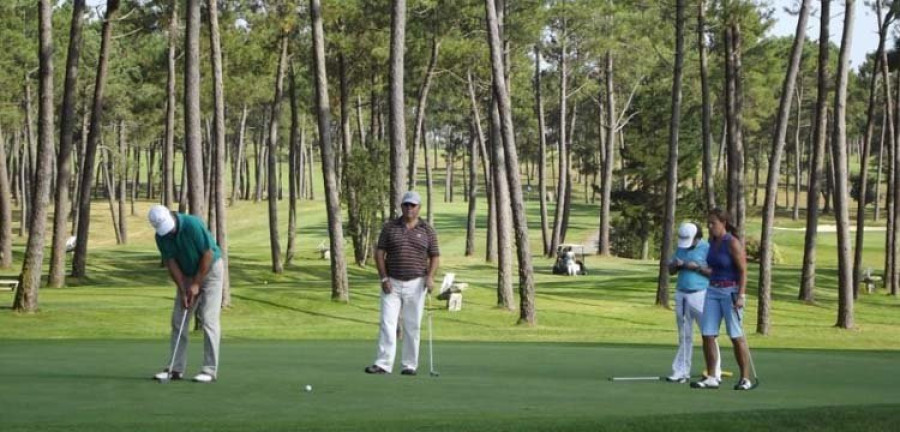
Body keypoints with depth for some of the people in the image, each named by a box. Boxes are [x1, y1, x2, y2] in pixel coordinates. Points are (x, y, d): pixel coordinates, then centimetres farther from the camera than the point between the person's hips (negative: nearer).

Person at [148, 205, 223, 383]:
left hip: (210, 270, -6)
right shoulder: (161, 236, -12)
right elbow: (171, 263, -8)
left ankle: (210, 369, -10)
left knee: (208, 319, -12)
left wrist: (196, 284, -19)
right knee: (178, 319, 1)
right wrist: (183, 291, -16)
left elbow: (208, 256, -23)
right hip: (186, 275, 6)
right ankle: (176, 368, 4)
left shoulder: (193, 225, -29)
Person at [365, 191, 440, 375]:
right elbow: (379, 253, 2)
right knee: (387, 323, -7)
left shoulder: (427, 230, 3)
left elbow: (435, 256, 5)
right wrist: (384, 278, -8)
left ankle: (410, 365, 9)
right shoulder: (389, 227, 3)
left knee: (412, 326, 2)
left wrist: (430, 277, -12)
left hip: (416, 284, 0)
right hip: (392, 284, 0)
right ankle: (383, 364, -10)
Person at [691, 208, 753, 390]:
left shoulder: (733, 243, -12)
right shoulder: (712, 242, 10)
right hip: (713, 291, 7)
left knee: (736, 336, -4)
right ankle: (711, 378, 5)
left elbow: (743, 271, -14)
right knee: (707, 335, 0)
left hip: (730, 291, -7)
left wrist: (741, 296, -20)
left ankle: (745, 378, 5)